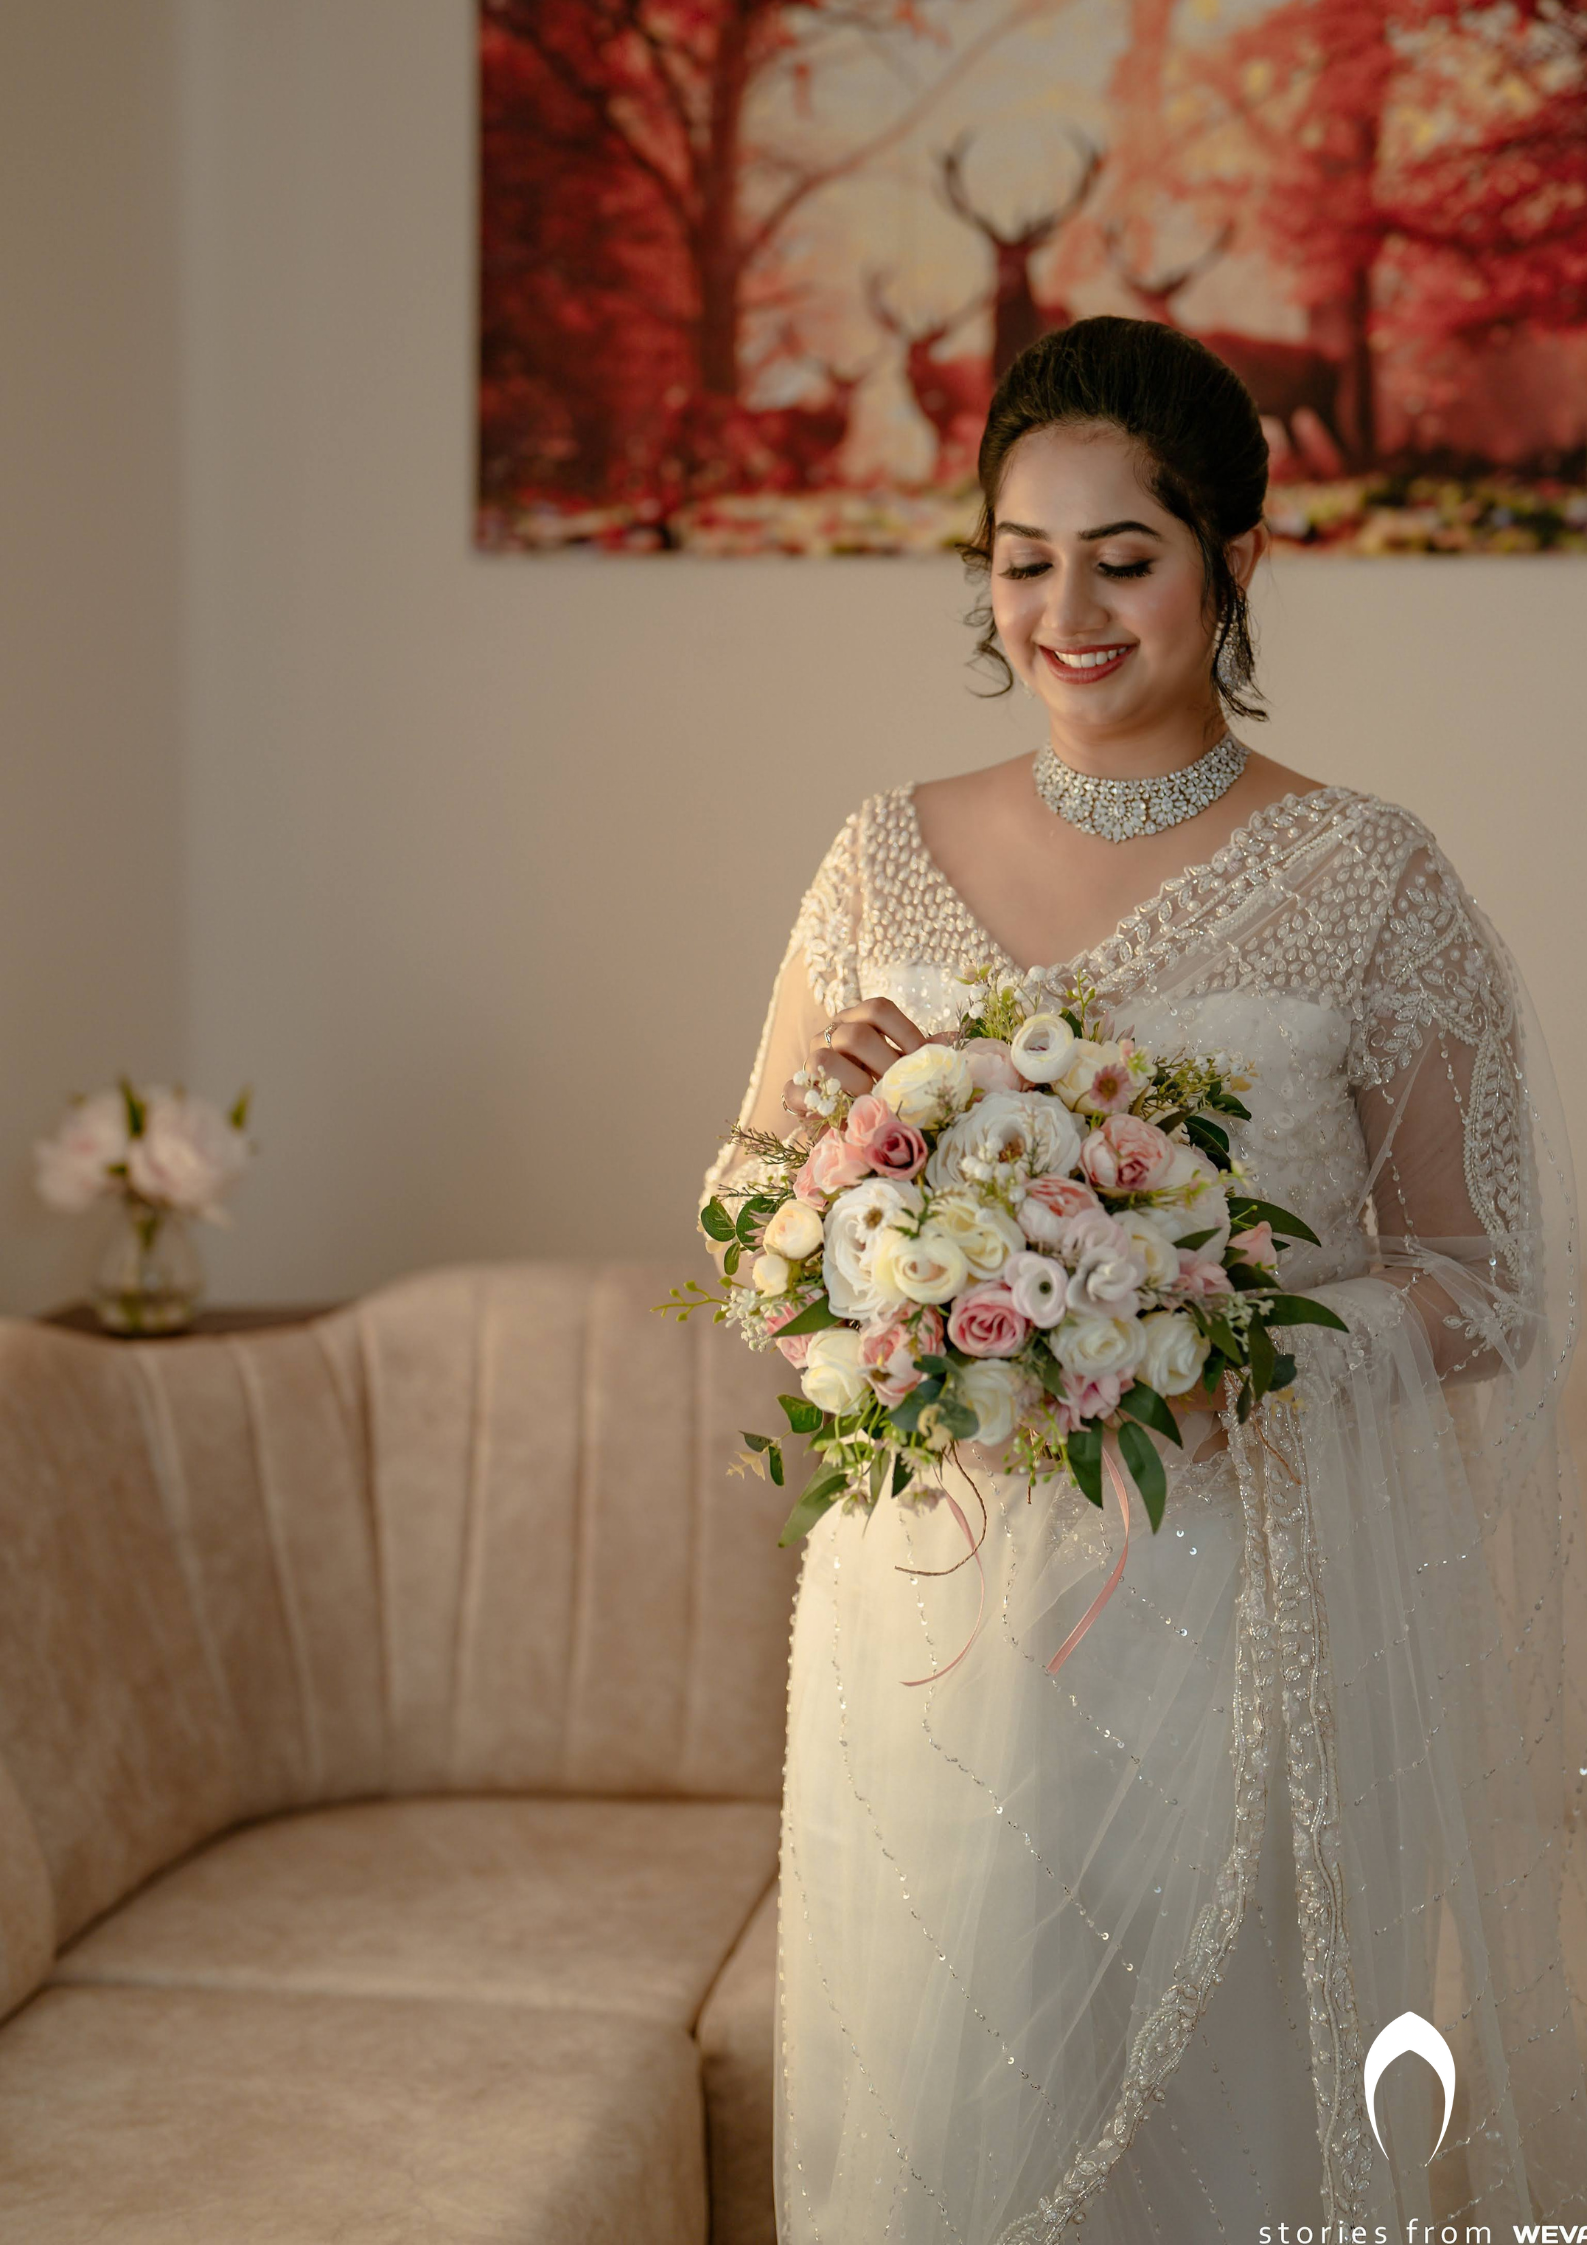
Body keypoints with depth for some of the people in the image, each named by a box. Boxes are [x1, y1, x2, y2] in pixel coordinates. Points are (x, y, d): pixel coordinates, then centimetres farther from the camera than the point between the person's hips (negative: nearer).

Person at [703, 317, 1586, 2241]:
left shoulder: (1372, 885, -5)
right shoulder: (892, 859, 4)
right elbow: (743, 1219, 11)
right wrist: (839, 1128, -11)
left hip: (1241, 1617, -2)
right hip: (934, 1598, 3)